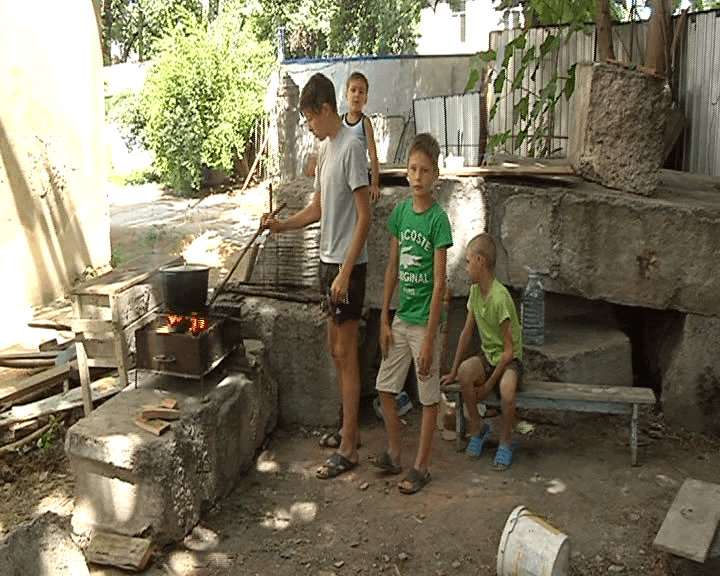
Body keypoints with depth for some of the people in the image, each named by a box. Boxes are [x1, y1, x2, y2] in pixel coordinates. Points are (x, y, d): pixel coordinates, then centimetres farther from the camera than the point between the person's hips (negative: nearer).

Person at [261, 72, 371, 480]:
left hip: (348, 265, -10)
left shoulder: (351, 147, -16)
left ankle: (348, 449, 6)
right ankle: (350, 428, 29)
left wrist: (345, 272, -22)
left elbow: (364, 217, -20)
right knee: (336, 347, 15)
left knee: (346, 353, -4)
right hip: (330, 261, 10)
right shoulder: (326, 148, 13)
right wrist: (282, 225, 8)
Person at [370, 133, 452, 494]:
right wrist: (384, 320, 8)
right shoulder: (401, 211, 3)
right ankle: (395, 455, 30)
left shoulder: (438, 219, -14)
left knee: (428, 397, 7)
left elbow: (439, 283, -15)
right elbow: (392, 267, 9)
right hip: (401, 318, 6)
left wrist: (429, 339, -16)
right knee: (385, 387, 13)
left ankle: (421, 466, 20)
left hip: (425, 320, -6)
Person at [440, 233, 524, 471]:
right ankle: (477, 428, -4)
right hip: (487, 356, 6)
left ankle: (505, 441, -9)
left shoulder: (500, 297, -23)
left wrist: (489, 384, -20)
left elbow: (509, 350, -21)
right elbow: (467, 332, 6)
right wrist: (453, 372, 5)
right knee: (465, 372, -25)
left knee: (507, 388, -36)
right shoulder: (475, 291, -1)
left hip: (509, 360, -6)